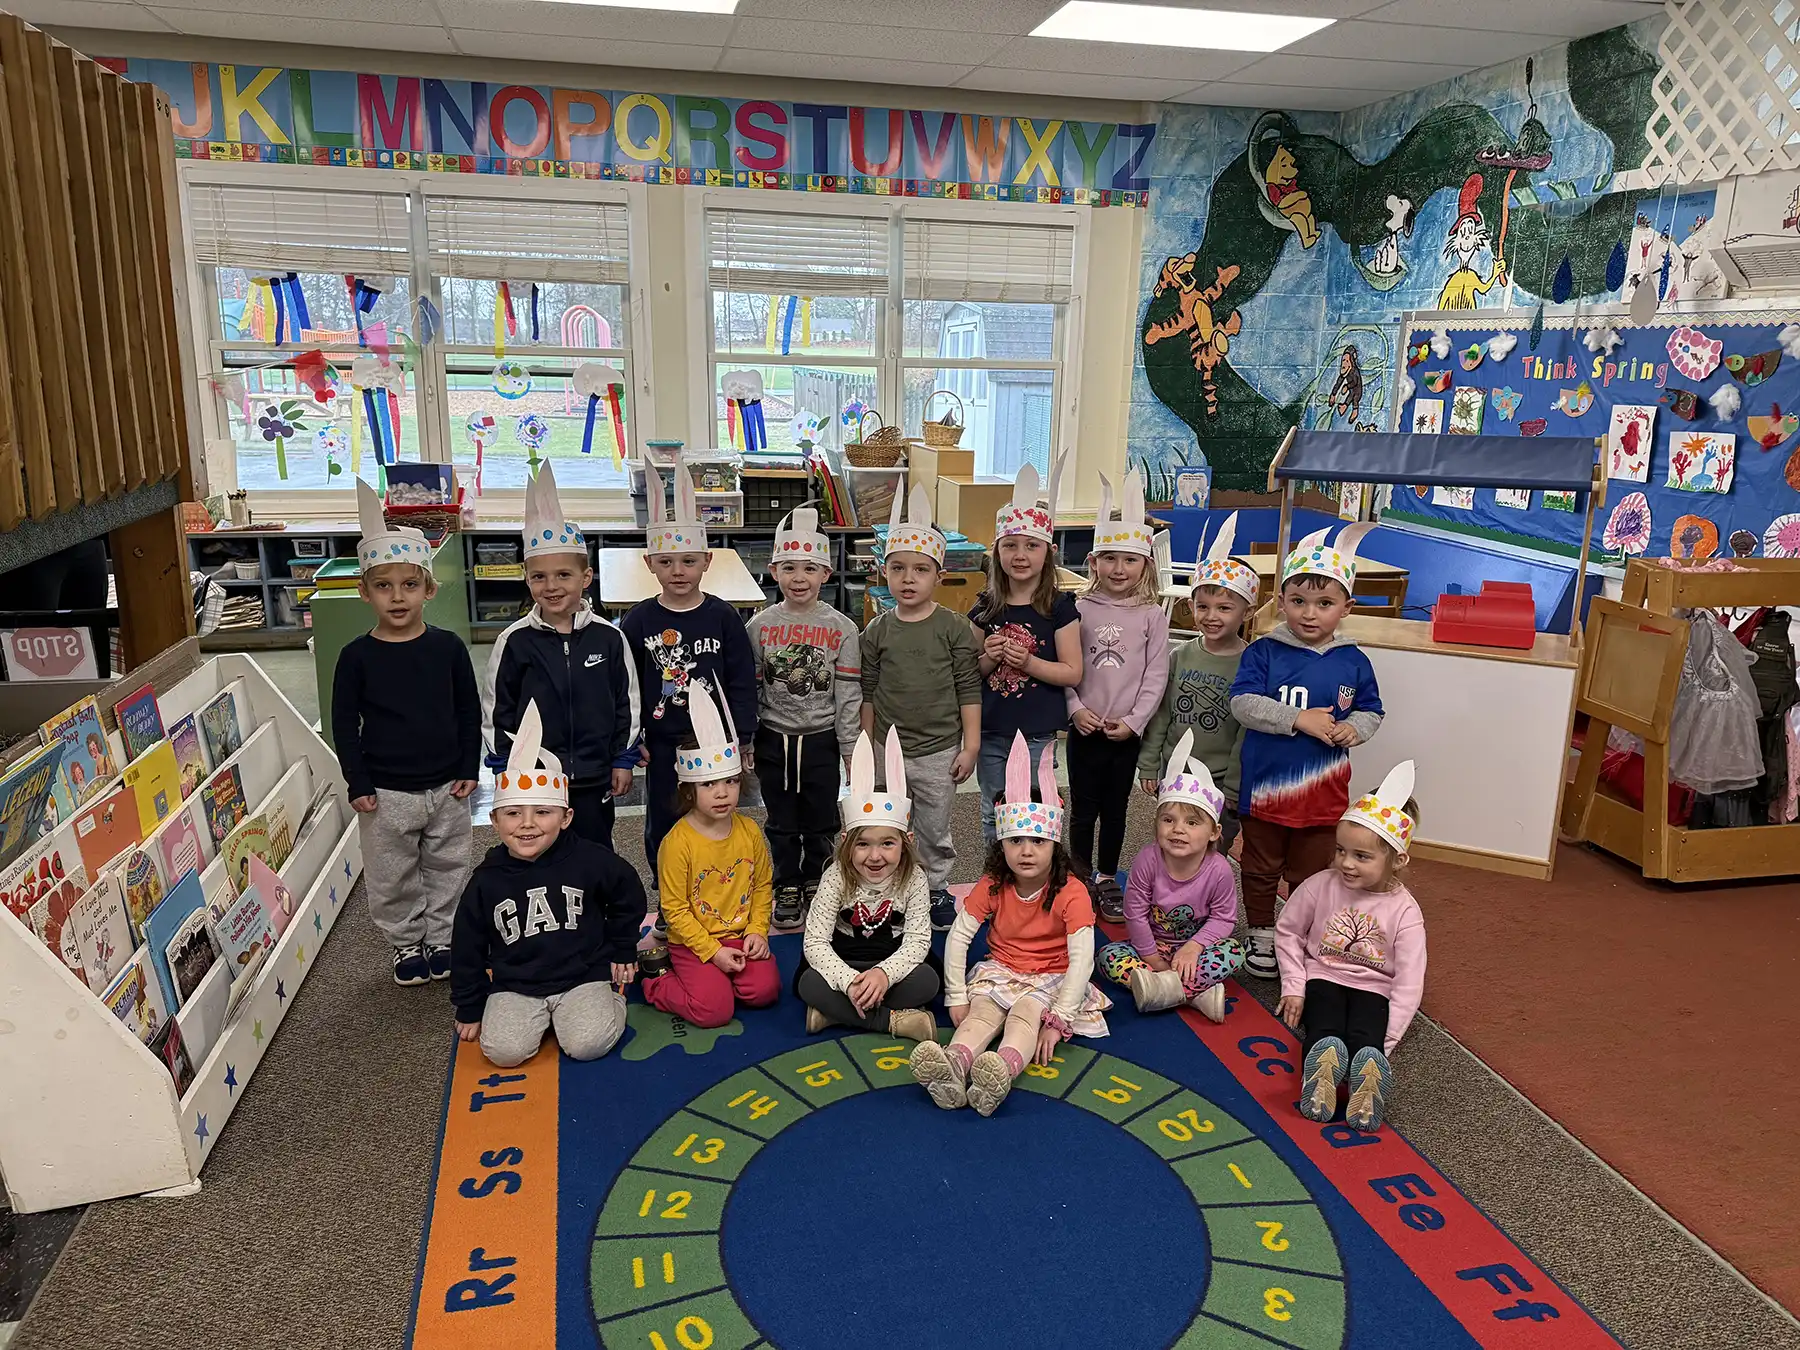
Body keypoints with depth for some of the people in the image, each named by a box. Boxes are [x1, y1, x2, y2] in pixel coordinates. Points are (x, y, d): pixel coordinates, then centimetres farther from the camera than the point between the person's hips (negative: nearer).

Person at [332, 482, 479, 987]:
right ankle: (406, 943, 31)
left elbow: (469, 711, 3)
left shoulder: (447, 647, -5)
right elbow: (344, 723, -3)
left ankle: (442, 939, 33)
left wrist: (469, 768, -1)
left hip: (446, 787, 1)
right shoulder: (357, 656, -7)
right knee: (392, 878, 12)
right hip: (385, 793, -1)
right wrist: (357, 783, -7)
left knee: (448, 869, 14)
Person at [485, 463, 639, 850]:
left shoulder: (608, 638, -4)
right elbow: (496, 711, 1)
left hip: (594, 780, 1)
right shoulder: (514, 642, -5)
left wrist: (623, 760, 4)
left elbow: (626, 702, 4)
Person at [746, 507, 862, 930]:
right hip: (773, 739, 1)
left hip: (821, 739, -1)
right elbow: (750, 688, 2)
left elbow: (849, 693, -5)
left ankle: (817, 886, 30)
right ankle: (786, 892, 27)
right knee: (781, 824, 12)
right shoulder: (760, 626, -2)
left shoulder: (841, 629, -5)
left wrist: (851, 749, -5)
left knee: (819, 823, 11)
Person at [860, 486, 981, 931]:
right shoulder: (877, 631, 0)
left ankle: (937, 889, 31)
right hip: (887, 750, 2)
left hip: (939, 751, -2)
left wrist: (970, 746, -5)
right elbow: (867, 693, 7)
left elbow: (969, 690, -4)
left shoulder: (954, 628, -6)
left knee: (934, 829, 12)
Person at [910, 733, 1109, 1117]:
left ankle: (1000, 1074, -64)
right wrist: (956, 996, -10)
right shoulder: (992, 886, -5)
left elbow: (1081, 959, -22)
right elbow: (958, 936, -3)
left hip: (1051, 978, -3)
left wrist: (1057, 1021, -27)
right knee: (982, 1010, -27)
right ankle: (953, 1067, -57)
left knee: (1025, 1013, -34)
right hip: (1000, 970, 3)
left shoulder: (1071, 892, -16)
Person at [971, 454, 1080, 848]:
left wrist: (1028, 662, -21)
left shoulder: (1058, 608, -7)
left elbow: (1072, 672, -7)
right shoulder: (986, 608, 3)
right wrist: (988, 658, -12)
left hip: (1037, 733, -3)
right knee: (992, 818, 15)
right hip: (991, 732, 4)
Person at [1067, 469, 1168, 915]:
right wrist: (1075, 709, -11)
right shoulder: (1081, 610, -1)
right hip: (1084, 728, 0)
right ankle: (1081, 878, 24)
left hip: (1126, 731, 0)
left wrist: (1134, 720, -10)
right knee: (1083, 808, 8)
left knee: (1115, 808, 11)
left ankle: (1107, 880, 26)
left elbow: (1156, 676, -3)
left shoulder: (1152, 616, -2)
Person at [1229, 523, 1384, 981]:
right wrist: (1299, 719, -22)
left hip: (1322, 792, 1)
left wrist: (1353, 729, -14)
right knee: (1262, 869, 16)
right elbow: (1242, 703, -17)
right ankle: (1261, 934, 35)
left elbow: (1371, 711, 8)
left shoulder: (1353, 662, -1)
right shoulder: (1263, 652, -9)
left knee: (1310, 875, 15)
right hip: (1266, 785, -1)